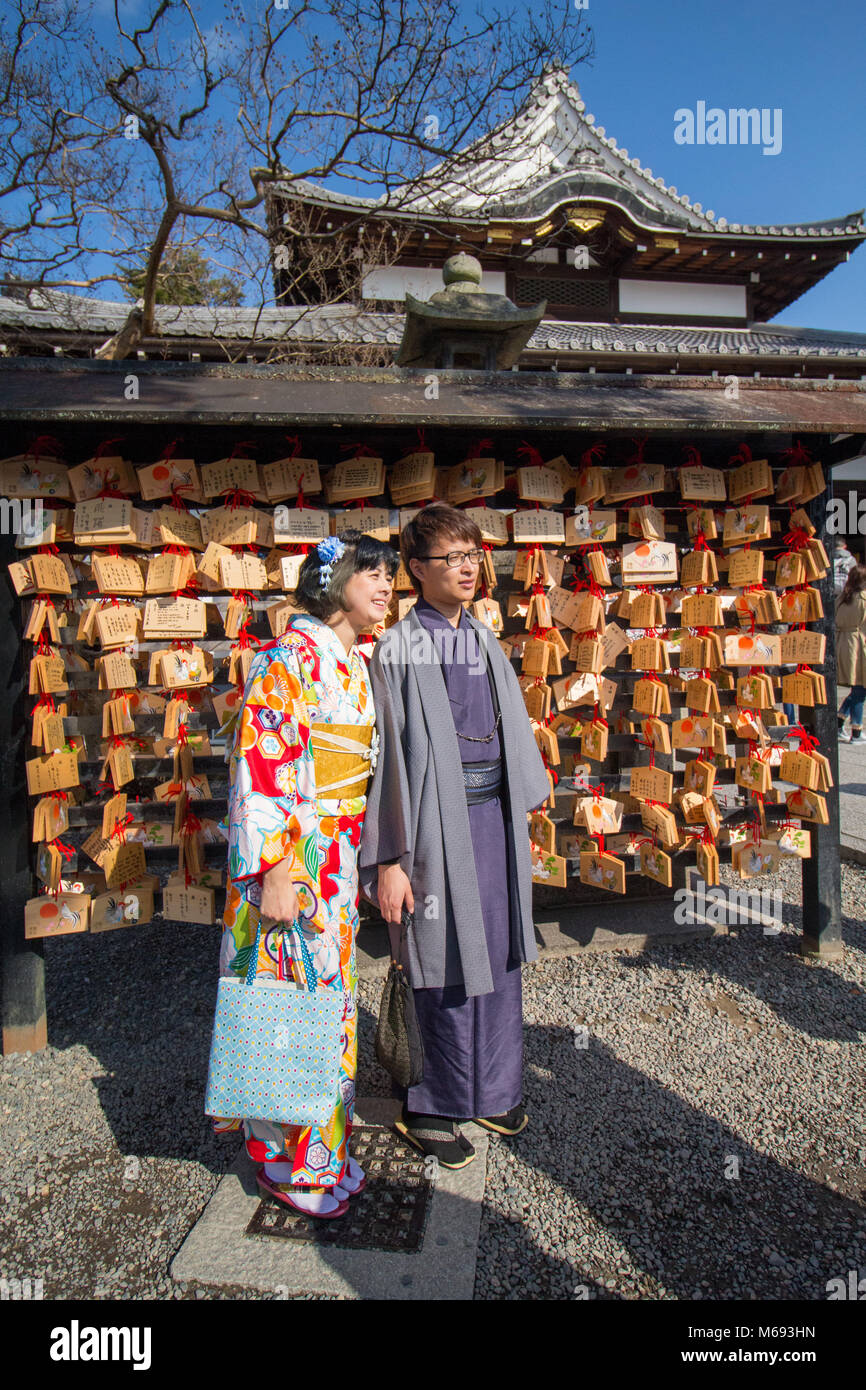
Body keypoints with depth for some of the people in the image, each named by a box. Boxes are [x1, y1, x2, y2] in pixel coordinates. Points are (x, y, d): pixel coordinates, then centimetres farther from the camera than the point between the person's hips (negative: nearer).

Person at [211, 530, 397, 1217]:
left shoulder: (354, 663, 12)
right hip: (291, 858, -9)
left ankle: (320, 1141, 38)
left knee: (327, 992, 19)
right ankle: (294, 1163, 23)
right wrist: (273, 871, -23)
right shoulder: (294, 654, -15)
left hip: (336, 858, 9)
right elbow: (261, 758, -21)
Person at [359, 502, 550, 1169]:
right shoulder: (399, 650, -9)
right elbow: (387, 757, -12)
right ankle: (430, 1109, 26)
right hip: (439, 821, -6)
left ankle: (491, 1088, 36)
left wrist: (526, 799, 18)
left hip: (495, 815, 6)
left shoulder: (486, 641, 10)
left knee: (498, 952, 15)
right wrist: (388, 859, -13)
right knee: (445, 960, 4)